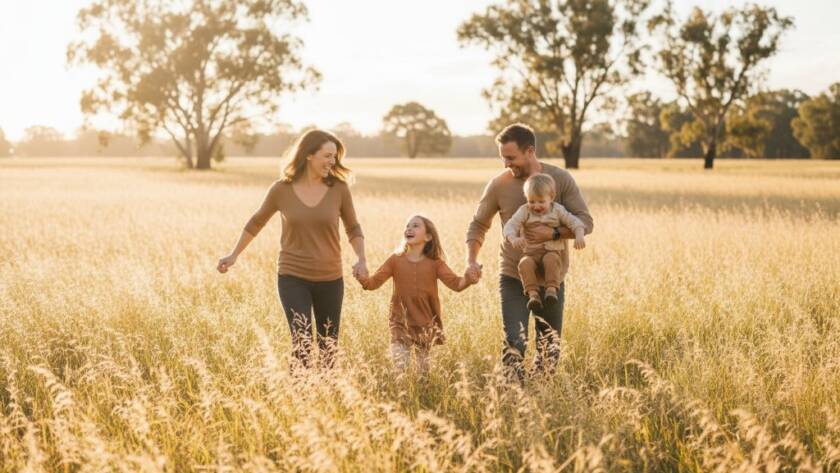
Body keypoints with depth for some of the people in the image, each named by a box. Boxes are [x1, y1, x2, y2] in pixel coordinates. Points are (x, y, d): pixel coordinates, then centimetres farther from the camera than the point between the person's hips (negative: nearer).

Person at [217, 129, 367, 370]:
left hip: (330, 279, 2)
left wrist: (361, 259, -10)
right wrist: (234, 255, 16)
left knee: (329, 348, 11)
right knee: (302, 345, -13)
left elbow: (353, 228, 7)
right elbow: (257, 222, 11)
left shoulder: (339, 188, -6)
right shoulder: (281, 189, -7)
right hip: (292, 277, -2)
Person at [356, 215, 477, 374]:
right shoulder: (395, 260, -1)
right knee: (399, 368, -9)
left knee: (426, 371, 11)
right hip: (401, 325, -1)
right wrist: (363, 278, -28)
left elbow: (456, 283, -10)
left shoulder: (435, 263, -2)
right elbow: (374, 282, -6)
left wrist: (468, 279, -31)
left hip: (426, 327, 1)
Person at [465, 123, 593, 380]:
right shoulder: (499, 185, -6)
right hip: (513, 278, -1)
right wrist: (471, 259, -10)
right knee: (514, 343, -13)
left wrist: (553, 233, -25)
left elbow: (585, 222, -8)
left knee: (550, 348, 11)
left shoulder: (561, 179, -8)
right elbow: (478, 225, 6)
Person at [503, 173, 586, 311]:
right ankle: (533, 293, -35)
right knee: (525, 263, -33)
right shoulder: (524, 212, 0)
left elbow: (574, 222, 1)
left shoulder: (558, 210, 4)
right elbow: (510, 226, -11)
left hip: (552, 251, 0)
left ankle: (552, 289, -36)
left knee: (551, 259, -36)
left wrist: (579, 235, -21)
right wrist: (513, 238, -34)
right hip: (530, 253, 0)